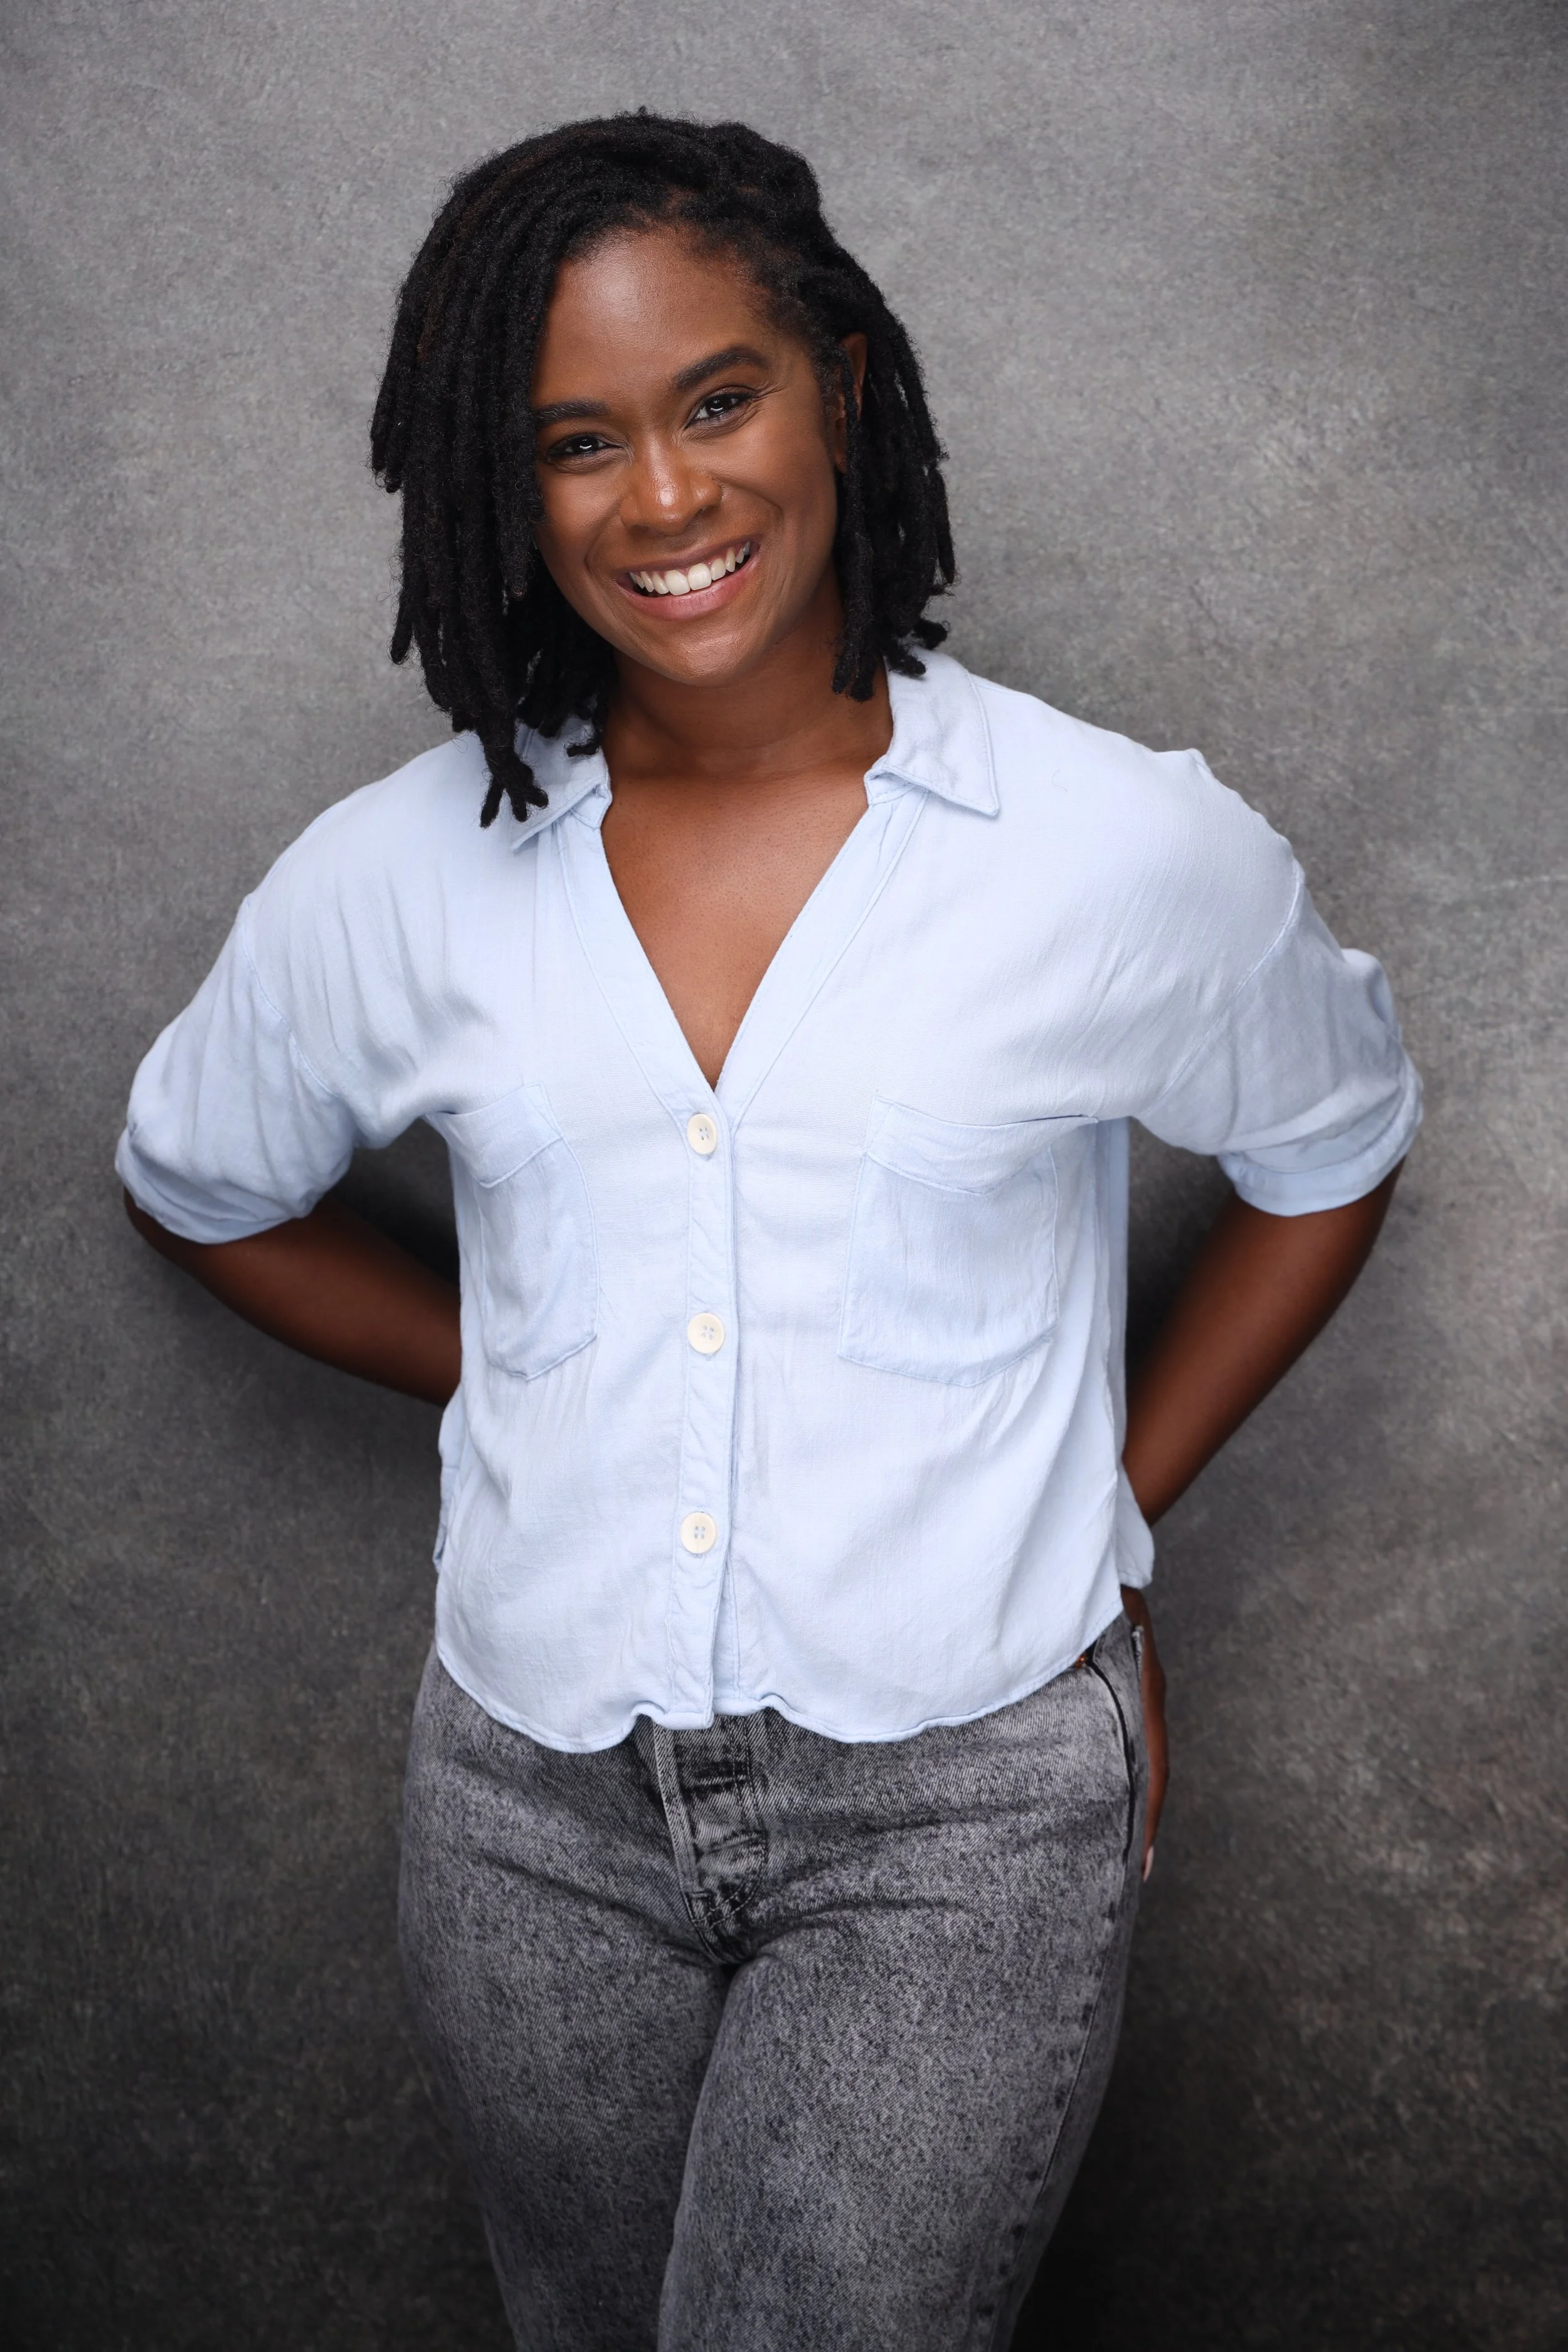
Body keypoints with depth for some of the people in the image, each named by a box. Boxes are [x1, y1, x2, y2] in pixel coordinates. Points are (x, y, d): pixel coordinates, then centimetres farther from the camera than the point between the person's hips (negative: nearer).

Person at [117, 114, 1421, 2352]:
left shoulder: (1136, 851, -9)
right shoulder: (397, 882, -4)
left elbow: (1328, 1154, 9)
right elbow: (202, 1184, 15)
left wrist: (1108, 1518, 4)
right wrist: (516, 1380, 5)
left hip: (962, 1811, -3)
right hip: (534, 1805, 3)